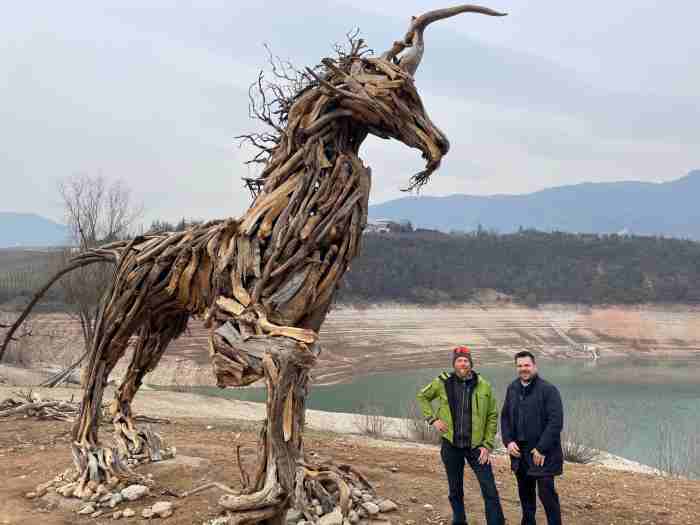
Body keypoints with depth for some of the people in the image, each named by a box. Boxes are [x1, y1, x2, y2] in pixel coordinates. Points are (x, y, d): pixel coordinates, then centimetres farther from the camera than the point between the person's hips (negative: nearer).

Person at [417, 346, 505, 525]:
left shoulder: (484, 386, -4)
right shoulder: (443, 382, -3)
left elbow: (492, 416, 2)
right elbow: (422, 397, 13)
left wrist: (487, 445, -4)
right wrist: (432, 419, 1)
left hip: (476, 446, -1)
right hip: (451, 445, 1)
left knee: (490, 490, -5)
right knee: (455, 490, 13)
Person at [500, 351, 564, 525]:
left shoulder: (548, 390, -12)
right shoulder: (512, 389, 7)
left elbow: (556, 422, -16)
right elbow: (505, 417, 14)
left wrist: (541, 449, -18)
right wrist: (508, 441, -1)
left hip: (543, 455, -6)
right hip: (519, 453, 6)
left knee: (547, 494, -3)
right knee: (525, 494, 17)